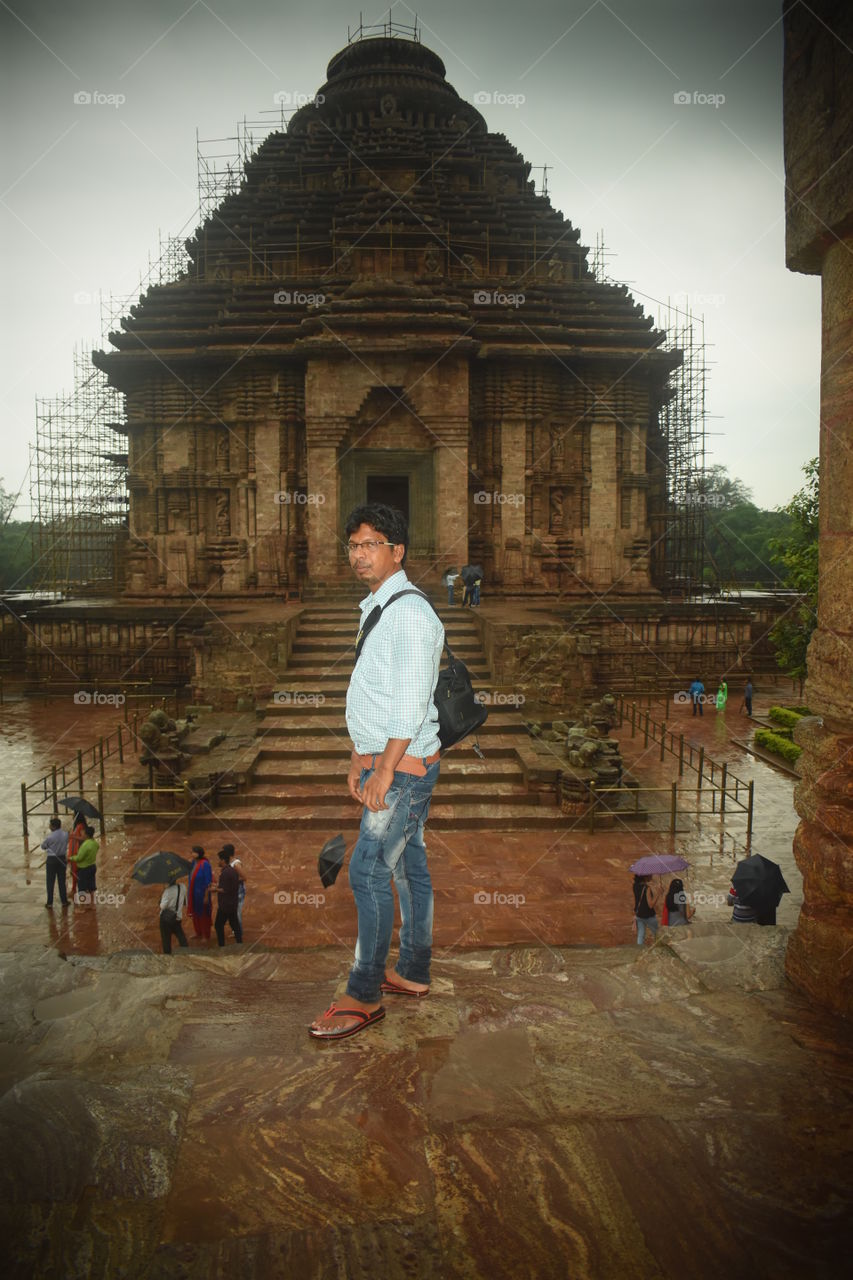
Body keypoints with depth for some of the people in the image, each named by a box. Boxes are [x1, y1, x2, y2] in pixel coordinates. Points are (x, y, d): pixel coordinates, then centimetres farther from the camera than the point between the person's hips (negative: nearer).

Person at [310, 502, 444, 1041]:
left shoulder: (410, 613, -16)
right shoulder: (377, 609, 14)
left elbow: (412, 704, -21)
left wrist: (383, 771, -20)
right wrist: (359, 758, 19)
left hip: (403, 765, -9)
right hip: (386, 762, 9)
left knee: (369, 872, -6)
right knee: (409, 867, 16)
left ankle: (364, 997, 5)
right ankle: (413, 973, 27)